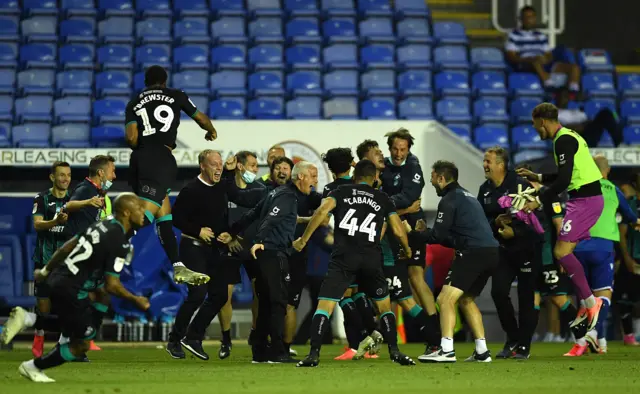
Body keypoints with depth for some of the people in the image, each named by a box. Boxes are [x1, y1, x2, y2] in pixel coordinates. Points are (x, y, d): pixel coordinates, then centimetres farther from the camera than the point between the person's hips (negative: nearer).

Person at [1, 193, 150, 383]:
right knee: (81, 344, 7)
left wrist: (46, 271, 28)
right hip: (71, 291, -9)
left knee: (73, 324, 29)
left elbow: (67, 247, 16)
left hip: (56, 279, 9)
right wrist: (136, 300, -4)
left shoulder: (102, 225, 9)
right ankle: (33, 367, 17)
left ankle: (27, 319, 13)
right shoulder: (120, 244, -17)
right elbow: (111, 285, -17)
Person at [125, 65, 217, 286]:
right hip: (161, 157, -5)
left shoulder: (134, 103, 17)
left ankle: (178, 267, 10)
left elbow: (131, 137, 3)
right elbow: (201, 119, 26)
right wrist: (212, 131, 48)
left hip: (139, 158, 5)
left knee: (164, 213, 13)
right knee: (147, 212, -17)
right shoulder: (175, 96, 14)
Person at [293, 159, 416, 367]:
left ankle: (314, 354, -17)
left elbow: (322, 211, -3)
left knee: (324, 305, -4)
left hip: (344, 256, -2)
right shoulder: (383, 199, 18)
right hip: (372, 258, 2)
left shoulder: (341, 192, 14)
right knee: (384, 305, 19)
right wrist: (407, 251, 37)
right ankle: (394, 351, 9)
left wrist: (303, 240, 2)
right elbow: (399, 231, 17)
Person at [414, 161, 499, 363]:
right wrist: (424, 232, 26)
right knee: (466, 299, 23)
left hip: (474, 253, -9)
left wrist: (413, 233, 9)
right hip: (491, 253, 9)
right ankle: (482, 351, 20)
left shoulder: (449, 200, -4)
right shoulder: (468, 196, 25)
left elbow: (438, 236, -6)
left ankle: (446, 350, -22)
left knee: (446, 298, -11)